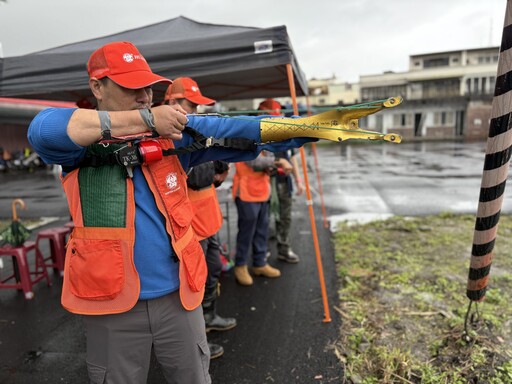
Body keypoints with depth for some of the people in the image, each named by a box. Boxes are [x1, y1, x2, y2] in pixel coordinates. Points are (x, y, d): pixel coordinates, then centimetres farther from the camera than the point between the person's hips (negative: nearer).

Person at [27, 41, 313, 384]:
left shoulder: (174, 131, 0)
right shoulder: (81, 140, -5)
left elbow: (234, 130, -8)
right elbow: (43, 129, -26)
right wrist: (145, 120, -27)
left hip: (177, 296, 2)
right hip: (111, 305, -1)